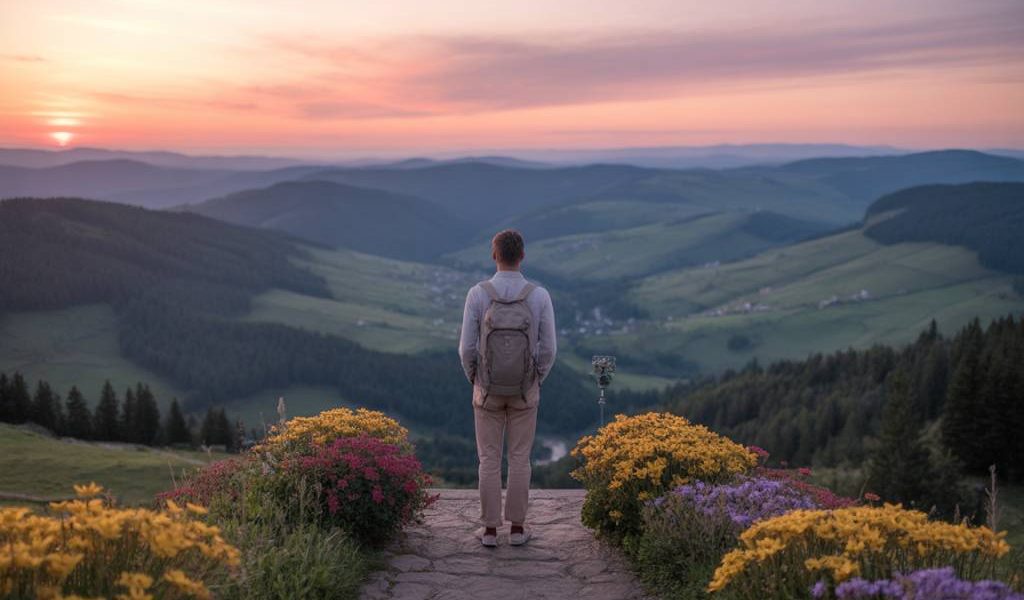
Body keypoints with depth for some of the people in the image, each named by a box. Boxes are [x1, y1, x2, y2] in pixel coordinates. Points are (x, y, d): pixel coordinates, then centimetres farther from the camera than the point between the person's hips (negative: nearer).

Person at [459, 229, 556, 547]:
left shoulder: (477, 294, -15)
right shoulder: (540, 296, -13)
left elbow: (467, 348, -11)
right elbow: (548, 349, -9)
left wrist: (476, 382, 8)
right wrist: (535, 383, 9)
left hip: (488, 389, 0)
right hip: (524, 391, 0)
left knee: (489, 459, 11)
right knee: (519, 459, 12)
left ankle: (490, 529, 16)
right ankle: (517, 528, 19)